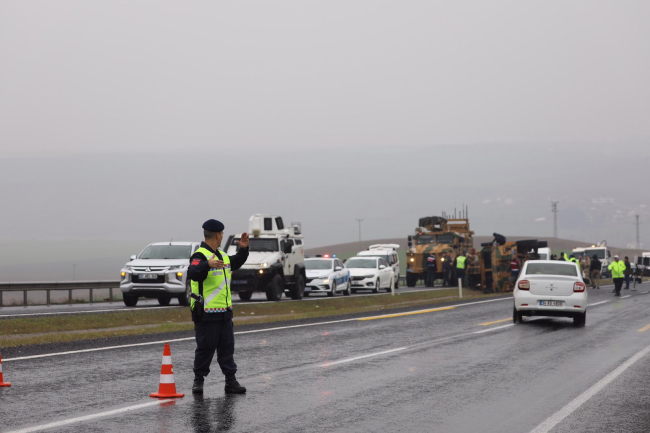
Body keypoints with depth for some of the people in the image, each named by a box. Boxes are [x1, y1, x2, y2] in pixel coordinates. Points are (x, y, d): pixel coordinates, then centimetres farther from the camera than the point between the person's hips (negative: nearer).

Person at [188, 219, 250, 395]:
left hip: (225, 312, 8)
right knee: (205, 348, -1)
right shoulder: (200, 255, -14)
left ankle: (231, 380, 14)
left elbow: (235, 264, 36)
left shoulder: (222, 255, 15)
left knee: (227, 347, 10)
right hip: (206, 314, -8)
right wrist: (207, 265, -50)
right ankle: (198, 380, 12)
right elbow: (193, 273, -33)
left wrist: (243, 249, 22)